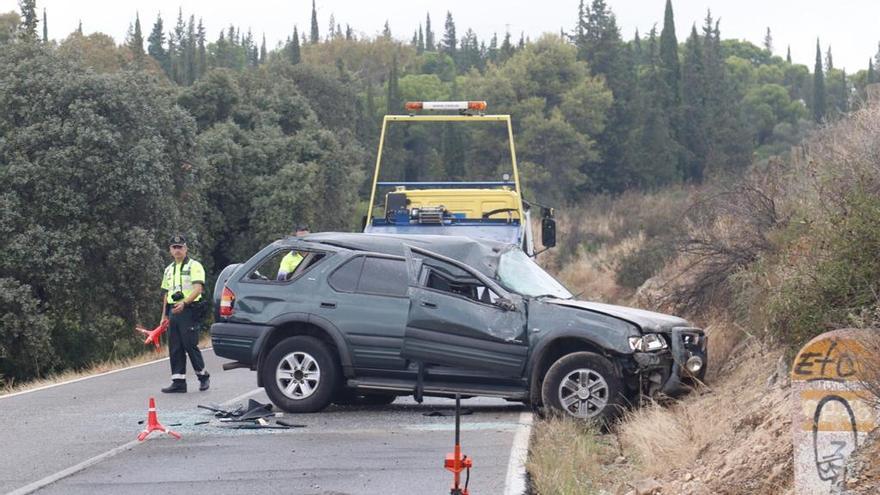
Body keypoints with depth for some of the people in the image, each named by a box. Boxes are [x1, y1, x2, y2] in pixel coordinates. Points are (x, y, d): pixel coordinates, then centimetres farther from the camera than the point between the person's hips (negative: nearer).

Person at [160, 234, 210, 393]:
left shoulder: (194, 266, -3)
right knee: (175, 348, 3)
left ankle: (203, 376, 9)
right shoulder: (169, 270, 20)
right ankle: (178, 381, 6)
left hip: (189, 310, -7)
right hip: (173, 311, 7)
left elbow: (198, 289, -15)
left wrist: (184, 303, -28)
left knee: (190, 346, -8)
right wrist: (164, 315, 18)